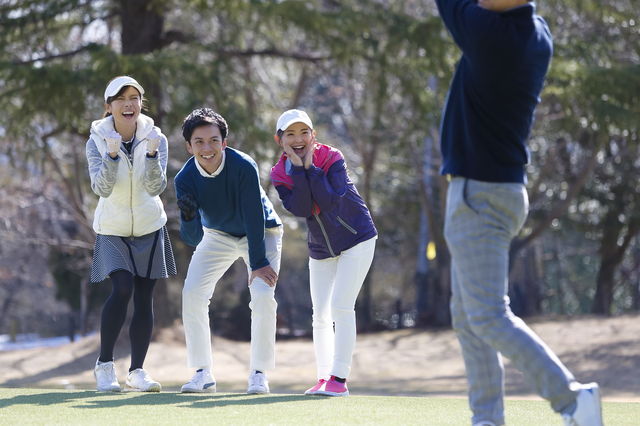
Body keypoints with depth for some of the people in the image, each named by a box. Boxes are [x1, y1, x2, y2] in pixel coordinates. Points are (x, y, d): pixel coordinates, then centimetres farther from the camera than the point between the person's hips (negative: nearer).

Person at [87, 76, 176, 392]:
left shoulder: (155, 138, -10)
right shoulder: (97, 140, -12)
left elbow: (155, 187, -21)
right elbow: (102, 188, -23)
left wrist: (152, 153, -36)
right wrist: (112, 155, -39)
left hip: (149, 227, 2)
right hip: (112, 229, -2)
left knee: (144, 297, 0)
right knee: (122, 289, -19)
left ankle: (137, 372, 10)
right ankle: (104, 364, -6)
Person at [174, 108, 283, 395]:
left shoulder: (244, 167, -34)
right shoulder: (185, 179, -25)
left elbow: (255, 217, -27)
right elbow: (193, 238, -26)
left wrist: (259, 263, -27)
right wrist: (189, 218, -47)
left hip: (261, 233, -3)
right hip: (217, 236, 3)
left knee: (263, 296, -20)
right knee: (192, 294, -9)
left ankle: (258, 373, -7)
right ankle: (203, 373, 1)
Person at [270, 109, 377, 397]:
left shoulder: (332, 158, -17)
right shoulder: (280, 174, -8)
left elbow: (329, 202, -29)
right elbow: (302, 209, -22)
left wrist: (311, 167, -28)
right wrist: (298, 169, -26)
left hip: (356, 240, -5)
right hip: (320, 249, 5)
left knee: (341, 306, -15)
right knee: (320, 316, 6)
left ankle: (339, 378, -16)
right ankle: (324, 378, 15)